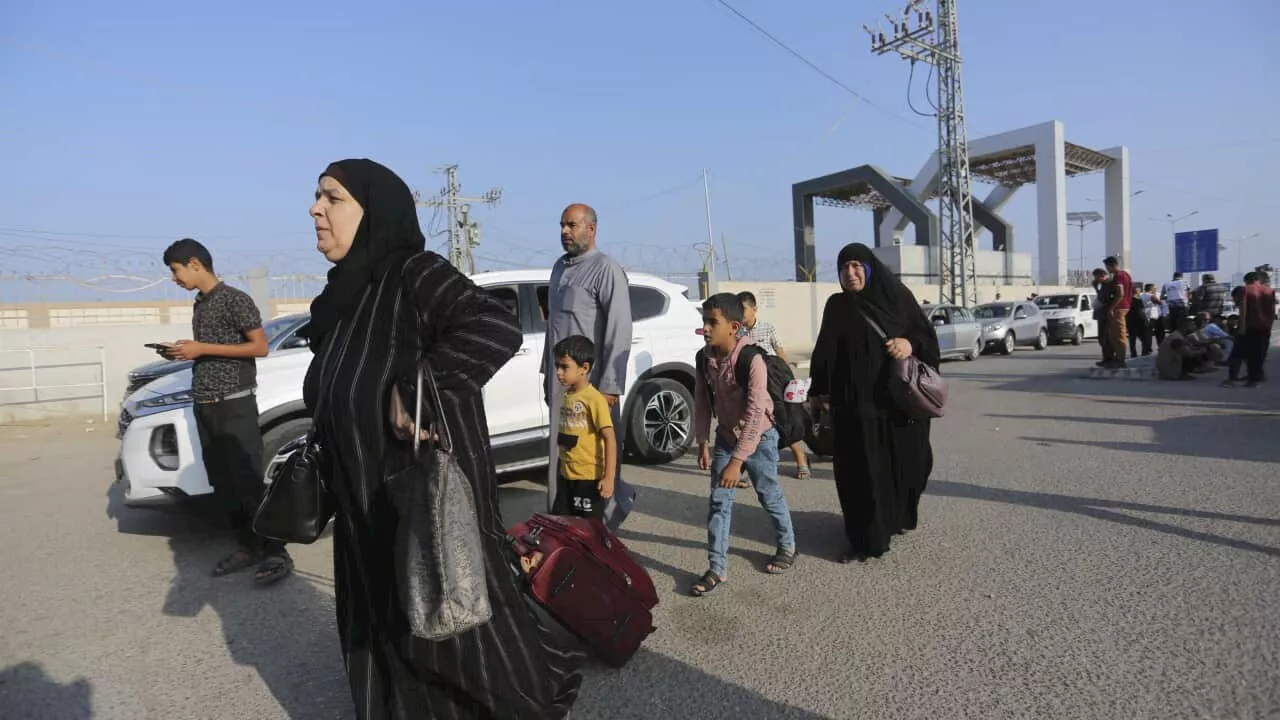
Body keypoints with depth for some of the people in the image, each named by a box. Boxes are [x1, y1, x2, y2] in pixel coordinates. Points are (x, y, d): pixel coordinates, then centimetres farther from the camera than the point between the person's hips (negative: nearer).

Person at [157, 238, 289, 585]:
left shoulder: (235, 299, -9)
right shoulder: (199, 306, 16)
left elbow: (260, 347, -14)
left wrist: (202, 348, -16)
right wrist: (182, 351, 5)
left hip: (235, 404, -8)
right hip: (204, 406, 8)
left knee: (249, 481, -8)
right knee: (222, 483, 8)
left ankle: (275, 553, -2)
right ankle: (246, 546, 17)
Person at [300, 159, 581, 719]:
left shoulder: (414, 273, -18)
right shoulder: (343, 293, 8)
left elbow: (500, 328, -34)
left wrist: (413, 386, -33)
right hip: (368, 504, 8)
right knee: (384, 624, 19)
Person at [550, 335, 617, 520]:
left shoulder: (595, 399, -18)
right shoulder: (566, 396, 6)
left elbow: (610, 439, -21)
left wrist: (609, 478, -25)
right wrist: (563, 466, 17)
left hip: (589, 477, -7)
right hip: (567, 475, 8)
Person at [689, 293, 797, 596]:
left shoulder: (753, 359, -28)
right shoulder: (705, 358, -10)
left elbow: (755, 412, -30)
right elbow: (701, 401, 1)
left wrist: (737, 460, -30)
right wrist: (702, 442, -1)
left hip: (759, 438, -4)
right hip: (725, 437, 5)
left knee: (770, 496, 13)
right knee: (718, 502, 2)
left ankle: (788, 546, 38)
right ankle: (717, 569, 10)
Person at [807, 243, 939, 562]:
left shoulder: (897, 296, 4)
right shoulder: (836, 306, 6)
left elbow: (927, 335, 6)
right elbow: (825, 352, 8)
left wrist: (911, 345, -15)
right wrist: (819, 391, 4)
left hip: (900, 398, 1)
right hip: (854, 402, 0)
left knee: (905, 462, 9)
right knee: (861, 470, -1)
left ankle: (899, 517, 36)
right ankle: (867, 538, 11)